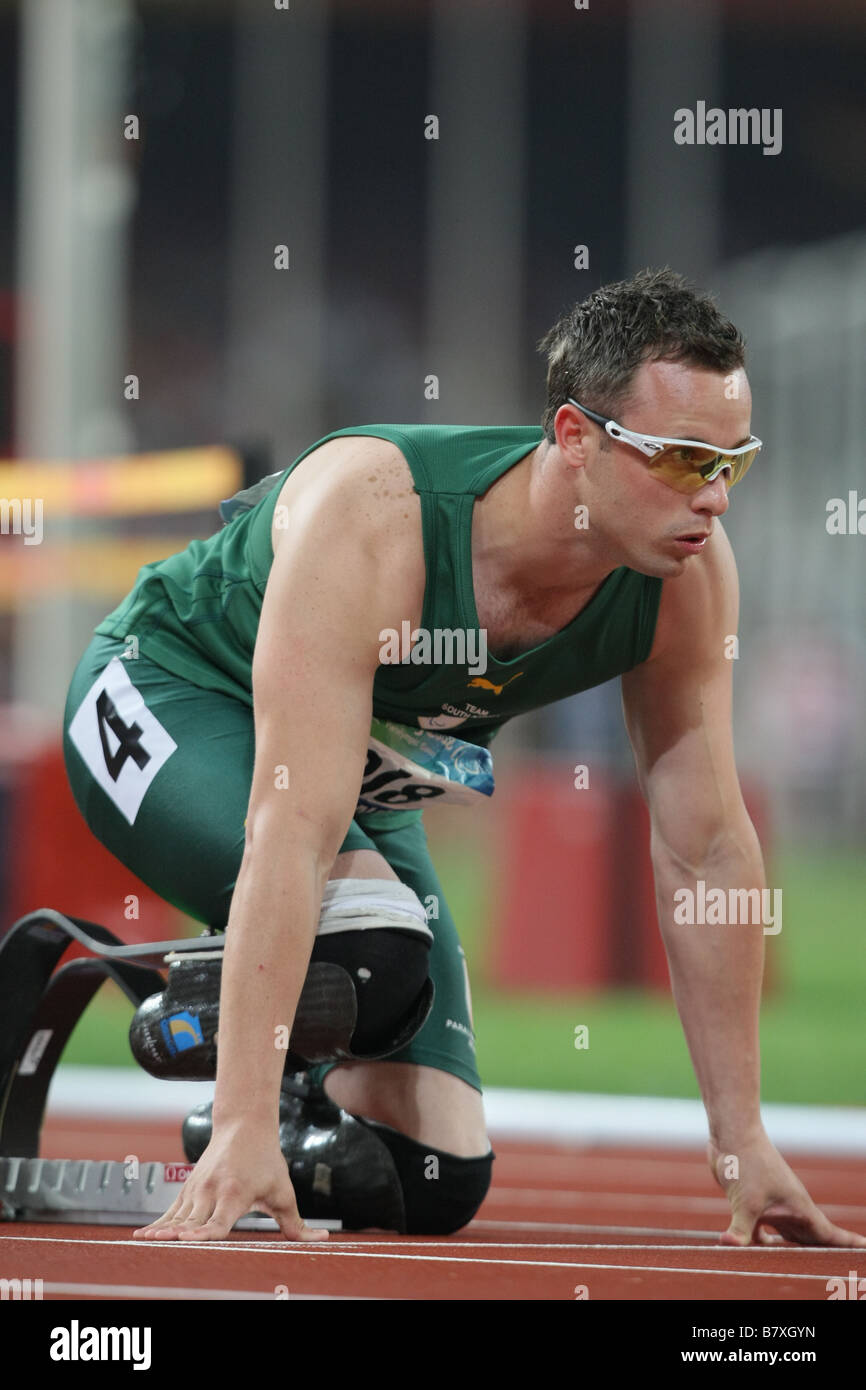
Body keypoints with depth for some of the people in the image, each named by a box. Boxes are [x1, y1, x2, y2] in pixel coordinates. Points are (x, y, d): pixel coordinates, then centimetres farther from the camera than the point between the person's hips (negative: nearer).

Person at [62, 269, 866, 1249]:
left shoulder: (688, 577, -22)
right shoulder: (372, 515, -39)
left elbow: (707, 849, -12)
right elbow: (295, 826, -44)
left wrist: (742, 1143, -13)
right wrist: (244, 1128, -49)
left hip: (368, 776, 6)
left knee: (436, 1186, -2)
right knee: (374, 946, -35)